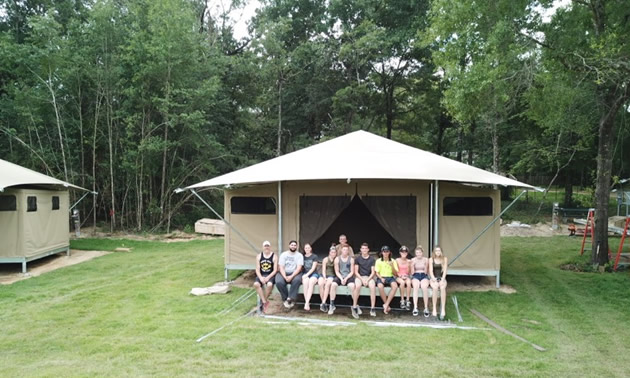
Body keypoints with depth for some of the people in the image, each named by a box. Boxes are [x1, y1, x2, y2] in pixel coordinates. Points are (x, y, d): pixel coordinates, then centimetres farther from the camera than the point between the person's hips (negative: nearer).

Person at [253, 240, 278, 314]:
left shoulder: (274, 256, 0)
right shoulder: (259, 256, 8)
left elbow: (275, 270, -4)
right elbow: (257, 270, 3)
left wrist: (268, 277, -18)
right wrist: (260, 277, -15)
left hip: (270, 275, -2)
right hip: (261, 275, 3)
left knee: (269, 284, -34)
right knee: (256, 284, -29)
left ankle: (262, 302, -12)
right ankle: (265, 302, -21)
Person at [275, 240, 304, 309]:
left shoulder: (299, 255, 2)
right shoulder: (283, 254, 5)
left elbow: (299, 268, -9)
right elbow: (281, 267, -4)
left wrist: (291, 276, -24)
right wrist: (285, 277, -21)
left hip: (295, 273, -1)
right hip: (284, 273, 1)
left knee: (297, 280, -36)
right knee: (279, 282, -31)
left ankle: (290, 298, -25)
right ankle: (285, 299, -10)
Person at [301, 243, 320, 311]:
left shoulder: (315, 256, 6)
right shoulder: (302, 257, 16)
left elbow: (313, 268, -3)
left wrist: (307, 274, -15)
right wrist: (304, 275, -5)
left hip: (314, 273, -1)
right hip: (305, 274, 2)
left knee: (311, 282, -35)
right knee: (305, 282, -34)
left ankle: (307, 303, -41)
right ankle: (307, 302, -36)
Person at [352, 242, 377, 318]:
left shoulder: (372, 259, 6)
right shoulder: (357, 258, 5)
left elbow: (373, 272, 2)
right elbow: (356, 272, 1)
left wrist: (367, 280, -14)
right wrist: (362, 279, -13)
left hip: (369, 277, 1)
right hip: (359, 277, -1)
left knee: (373, 286, -33)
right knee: (357, 286, -35)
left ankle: (372, 308, -29)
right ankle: (354, 307, -27)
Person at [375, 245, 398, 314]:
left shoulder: (393, 261, 7)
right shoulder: (378, 261, 5)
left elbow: (395, 274, 5)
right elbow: (377, 272, 3)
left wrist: (392, 266, -12)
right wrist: (381, 278, -16)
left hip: (390, 277, 1)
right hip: (381, 277, -1)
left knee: (395, 286, -33)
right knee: (380, 286, -36)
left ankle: (386, 304, -28)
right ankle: (387, 305, -21)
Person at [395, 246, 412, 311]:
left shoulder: (409, 261, 7)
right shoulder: (397, 260, 4)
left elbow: (410, 272, 9)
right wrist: (400, 276, -10)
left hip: (407, 276, 1)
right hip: (399, 277, -1)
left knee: (408, 283, -35)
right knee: (402, 282, -36)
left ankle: (407, 301, -29)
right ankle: (402, 301, -28)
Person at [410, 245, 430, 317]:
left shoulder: (426, 260, 6)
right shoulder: (413, 260, 7)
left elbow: (426, 272, 3)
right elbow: (412, 273, 5)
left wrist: (426, 266, -14)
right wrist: (412, 265, -11)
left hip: (424, 276, 0)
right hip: (415, 276, 0)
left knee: (424, 287, -34)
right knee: (416, 287, -35)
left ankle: (426, 308, -27)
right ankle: (415, 308, -38)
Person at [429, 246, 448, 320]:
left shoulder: (444, 259, 4)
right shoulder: (431, 259, 2)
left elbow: (445, 271, -3)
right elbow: (431, 271, -5)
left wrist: (442, 280, -18)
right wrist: (434, 281, -19)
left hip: (442, 278, 1)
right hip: (433, 278, 0)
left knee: (442, 288, -34)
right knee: (435, 288, -34)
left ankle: (443, 309, -33)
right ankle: (434, 309, -31)